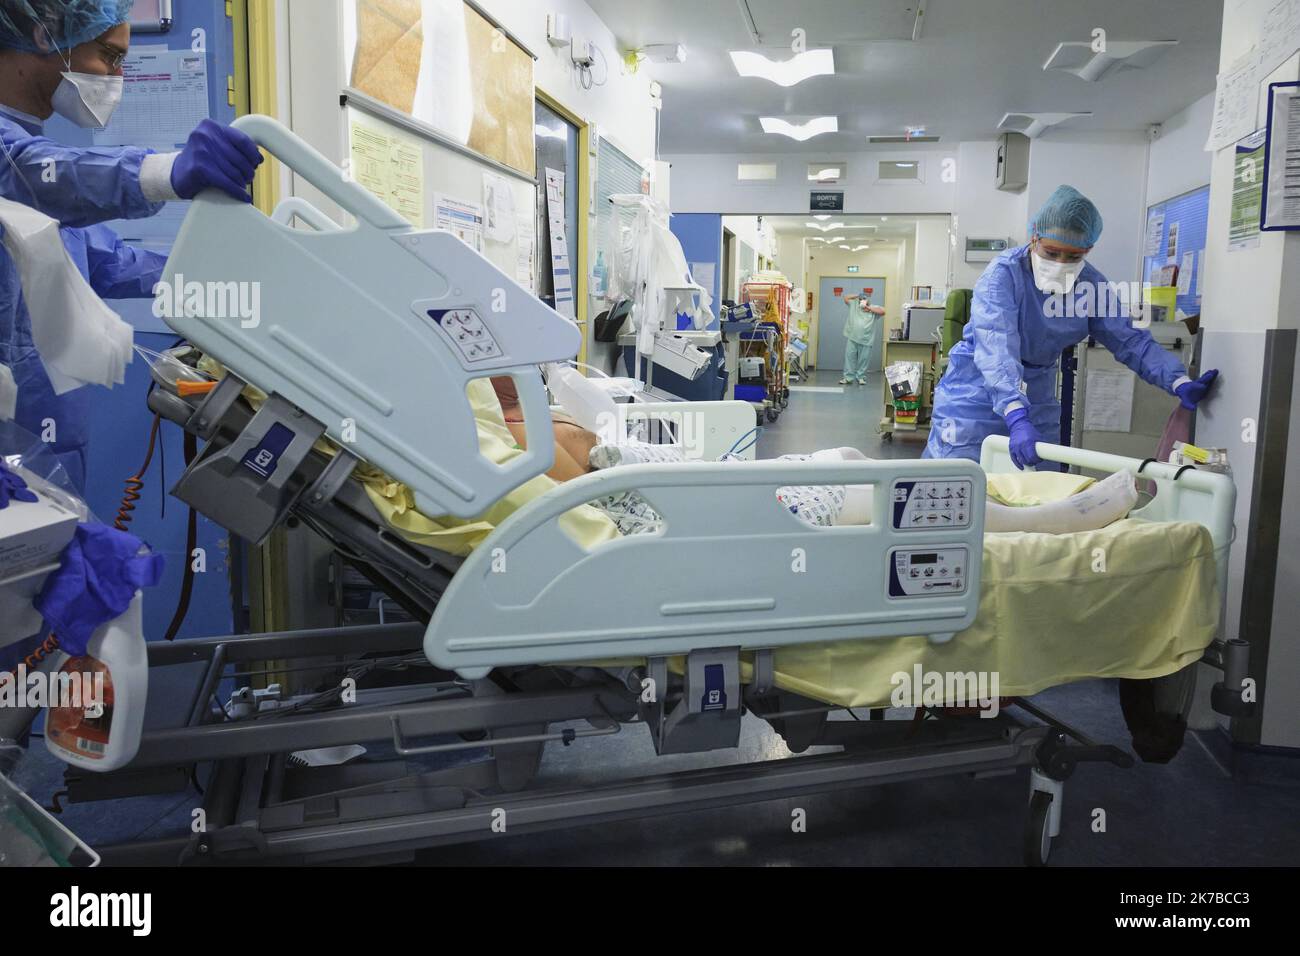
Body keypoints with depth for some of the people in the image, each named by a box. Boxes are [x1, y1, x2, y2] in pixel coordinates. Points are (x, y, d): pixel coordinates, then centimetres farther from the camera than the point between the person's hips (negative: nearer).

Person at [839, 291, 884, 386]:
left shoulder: (873, 308, 8)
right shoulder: (854, 304, 13)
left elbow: (882, 312, -7)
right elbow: (846, 298, 16)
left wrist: (869, 308, -7)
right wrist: (857, 296, 9)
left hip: (866, 339, -1)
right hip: (851, 338, 1)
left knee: (864, 359, 2)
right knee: (849, 357, -2)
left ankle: (861, 377, 12)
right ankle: (848, 377, 1)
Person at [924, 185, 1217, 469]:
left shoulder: (1089, 284, -2)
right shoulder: (1003, 274, -20)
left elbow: (1130, 340, 0)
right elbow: (996, 347, -33)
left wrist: (1180, 383, -16)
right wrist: (1016, 418, -47)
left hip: (1037, 403, 6)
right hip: (975, 402, -5)